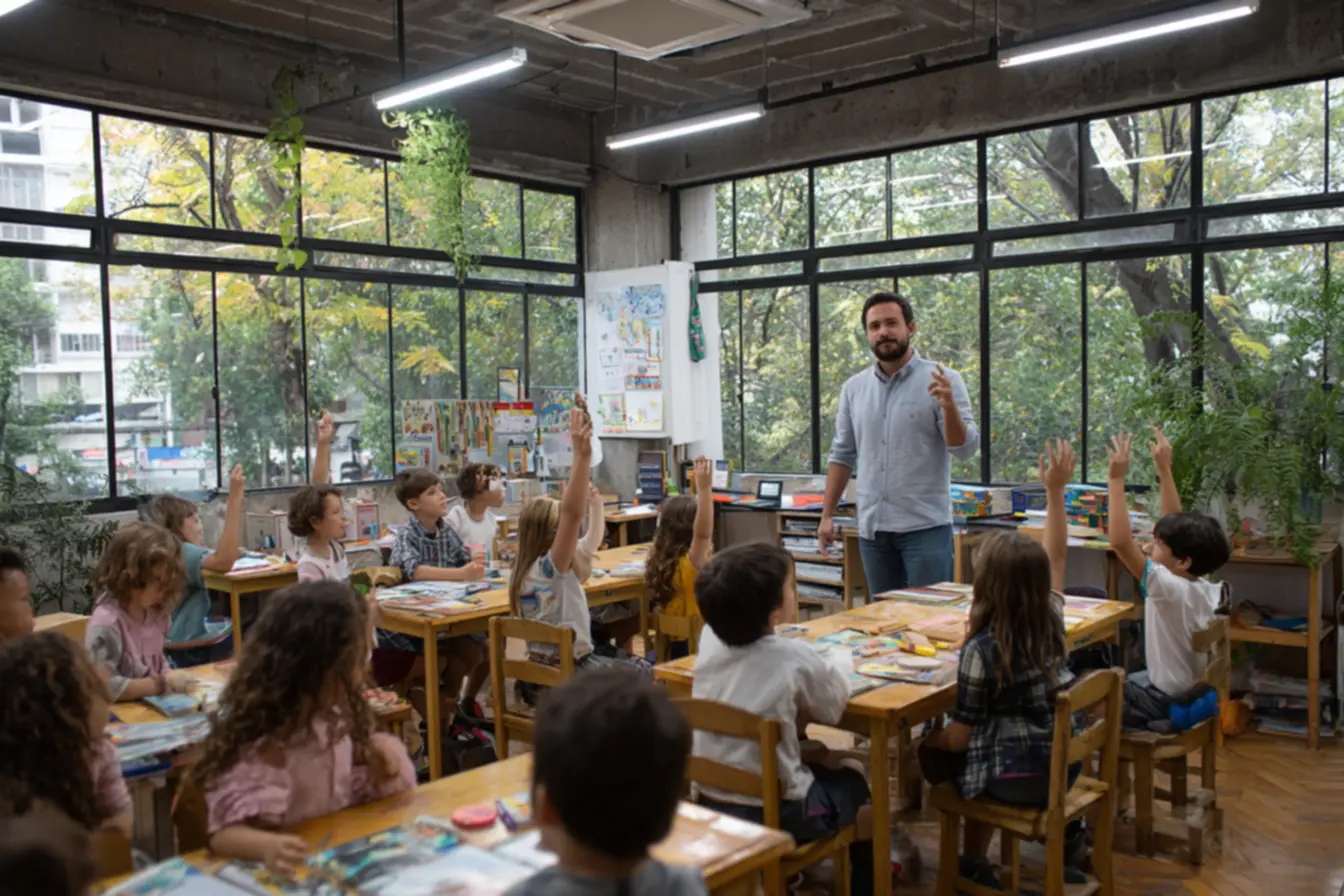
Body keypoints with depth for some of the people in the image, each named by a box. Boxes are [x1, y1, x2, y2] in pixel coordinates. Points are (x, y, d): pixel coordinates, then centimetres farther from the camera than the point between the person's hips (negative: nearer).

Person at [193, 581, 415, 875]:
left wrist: (372, 750, -3)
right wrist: (269, 847, -42)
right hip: (293, 869, -6)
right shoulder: (265, 746, -22)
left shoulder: (333, 716, -1)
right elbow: (225, 832, -23)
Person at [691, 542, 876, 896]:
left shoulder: (709, 640, -8)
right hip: (774, 814, -5)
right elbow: (837, 701, -4)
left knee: (817, 759, 32)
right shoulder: (795, 657, -22)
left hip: (710, 801, 6)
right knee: (855, 786, 24)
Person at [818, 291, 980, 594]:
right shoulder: (854, 387, 7)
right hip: (871, 527, 5)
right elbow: (842, 455, 12)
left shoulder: (943, 381, -6)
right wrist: (827, 514, 8)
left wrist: (949, 405, -30)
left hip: (925, 525, -4)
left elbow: (965, 449, -13)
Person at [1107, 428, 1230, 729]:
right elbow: (1177, 524, 3)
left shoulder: (1171, 589, -29)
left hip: (1169, 702, -9)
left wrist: (1117, 480, -35)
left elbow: (1120, 542, -37)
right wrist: (1164, 469, 2)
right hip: (1193, 692, 9)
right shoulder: (1203, 585, -6)